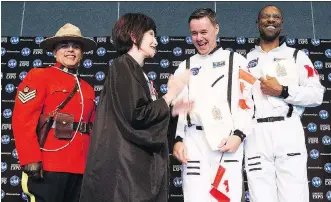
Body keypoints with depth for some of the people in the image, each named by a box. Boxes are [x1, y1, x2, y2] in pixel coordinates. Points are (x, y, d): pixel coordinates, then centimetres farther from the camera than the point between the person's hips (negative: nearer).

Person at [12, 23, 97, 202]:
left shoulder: (87, 89, 17)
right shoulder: (39, 76, 0)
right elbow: (23, 119, -10)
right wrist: (31, 160, -17)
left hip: (80, 168, 6)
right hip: (47, 166, -6)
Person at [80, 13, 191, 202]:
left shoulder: (138, 72, 19)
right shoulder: (123, 66, -8)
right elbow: (137, 116, -19)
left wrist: (174, 110, 11)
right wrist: (171, 94, -8)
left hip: (141, 164, 9)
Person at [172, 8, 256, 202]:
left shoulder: (236, 61, 6)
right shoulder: (185, 66, 15)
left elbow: (247, 100, 0)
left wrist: (238, 134, -11)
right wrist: (178, 139, 4)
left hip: (228, 140, -2)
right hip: (194, 141, 3)